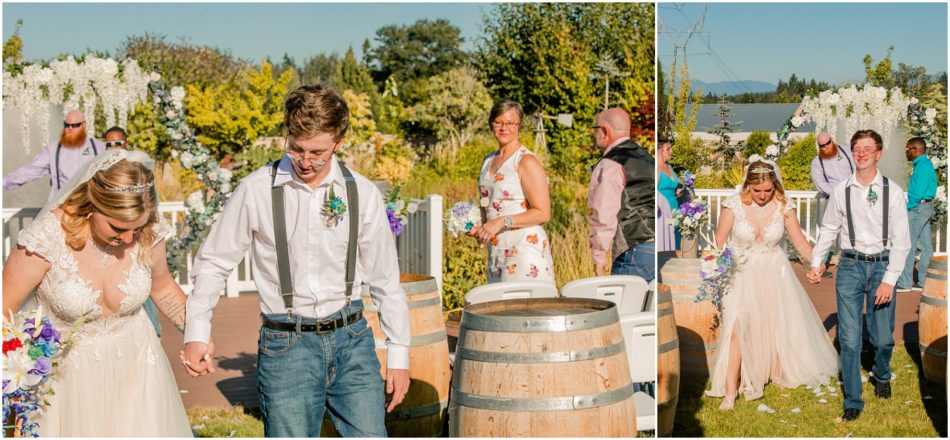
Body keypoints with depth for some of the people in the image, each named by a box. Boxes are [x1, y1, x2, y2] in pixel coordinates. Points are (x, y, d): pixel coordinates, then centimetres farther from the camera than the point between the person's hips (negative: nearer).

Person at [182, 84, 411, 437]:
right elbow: (214, 262, 5)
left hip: (351, 338, 2)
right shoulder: (256, 190, -5)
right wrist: (196, 332, -2)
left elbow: (386, 280, 8)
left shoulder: (363, 194, 0)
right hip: (285, 343, -2)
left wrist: (399, 353, 8)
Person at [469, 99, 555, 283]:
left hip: (525, 247, -7)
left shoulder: (527, 161, -8)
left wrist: (502, 222, -18)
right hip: (496, 251, 7)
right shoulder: (488, 161, 15)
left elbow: (542, 213, -13)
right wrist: (478, 226, 8)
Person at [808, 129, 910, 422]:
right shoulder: (841, 191, 1)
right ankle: (852, 401, 11)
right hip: (850, 266, 1)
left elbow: (901, 240, -4)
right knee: (849, 340, -2)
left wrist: (889, 279, -10)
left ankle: (882, 376, 39)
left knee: (883, 338, 4)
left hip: (882, 266, -1)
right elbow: (828, 230, 13)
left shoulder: (893, 192, -4)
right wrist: (816, 263, 5)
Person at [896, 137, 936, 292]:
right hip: (925, 207, 10)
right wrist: (908, 205, 11)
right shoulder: (924, 164, 15)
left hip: (918, 208, -10)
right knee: (925, 246, 10)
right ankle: (924, 281, 14)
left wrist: (907, 208, -14)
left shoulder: (923, 166, -16)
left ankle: (904, 282, -6)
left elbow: (919, 192, -22)